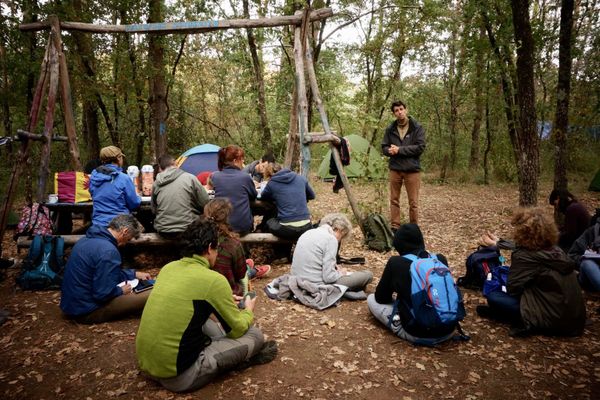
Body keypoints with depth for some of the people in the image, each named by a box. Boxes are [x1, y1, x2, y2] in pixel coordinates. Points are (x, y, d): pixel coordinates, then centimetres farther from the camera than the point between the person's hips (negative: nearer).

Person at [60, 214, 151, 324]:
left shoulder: (87, 239, 7)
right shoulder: (109, 251, -25)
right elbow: (103, 293, -25)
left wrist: (134, 274, 22)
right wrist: (121, 291, -5)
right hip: (86, 312, -10)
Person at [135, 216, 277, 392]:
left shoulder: (168, 267, 4)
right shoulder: (213, 279, -17)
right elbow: (238, 329, -3)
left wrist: (224, 301, 28)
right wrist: (248, 310, 18)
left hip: (145, 363, 8)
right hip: (178, 375, -8)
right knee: (255, 334, 1)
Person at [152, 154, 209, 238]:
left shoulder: (156, 183, 3)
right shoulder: (190, 178, -6)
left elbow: (154, 210, 12)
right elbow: (205, 203, -3)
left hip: (162, 231, 4)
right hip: (187, 230, -4)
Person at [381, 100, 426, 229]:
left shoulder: (417, 128, -3)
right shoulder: (390, 129, 6)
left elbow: (420, 147, -11)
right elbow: (384, 148, 9)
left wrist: (399, 150, -16)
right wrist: (390, 151, -15)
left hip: (412, 170, -3)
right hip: (395, 169, 3)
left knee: (413, 202, 3)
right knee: (394, 200, 8)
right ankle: (394, 227, 17)